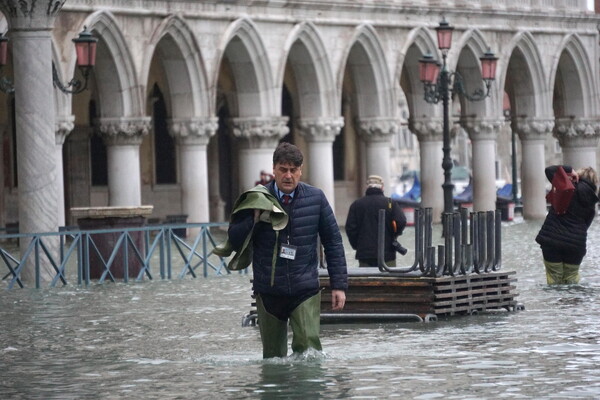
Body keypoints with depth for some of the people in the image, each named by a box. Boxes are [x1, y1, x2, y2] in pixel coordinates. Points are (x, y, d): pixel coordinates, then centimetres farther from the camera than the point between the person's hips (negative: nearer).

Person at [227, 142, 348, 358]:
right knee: (273, 358, 7)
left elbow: (333, 241, 8)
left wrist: (339, 285, 4)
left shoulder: (316, 198, 2)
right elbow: (234, 240, 2)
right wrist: (254, 219, -16)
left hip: (305, 290, -1)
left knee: (308, 348, -16)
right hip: (268, 290, 1)